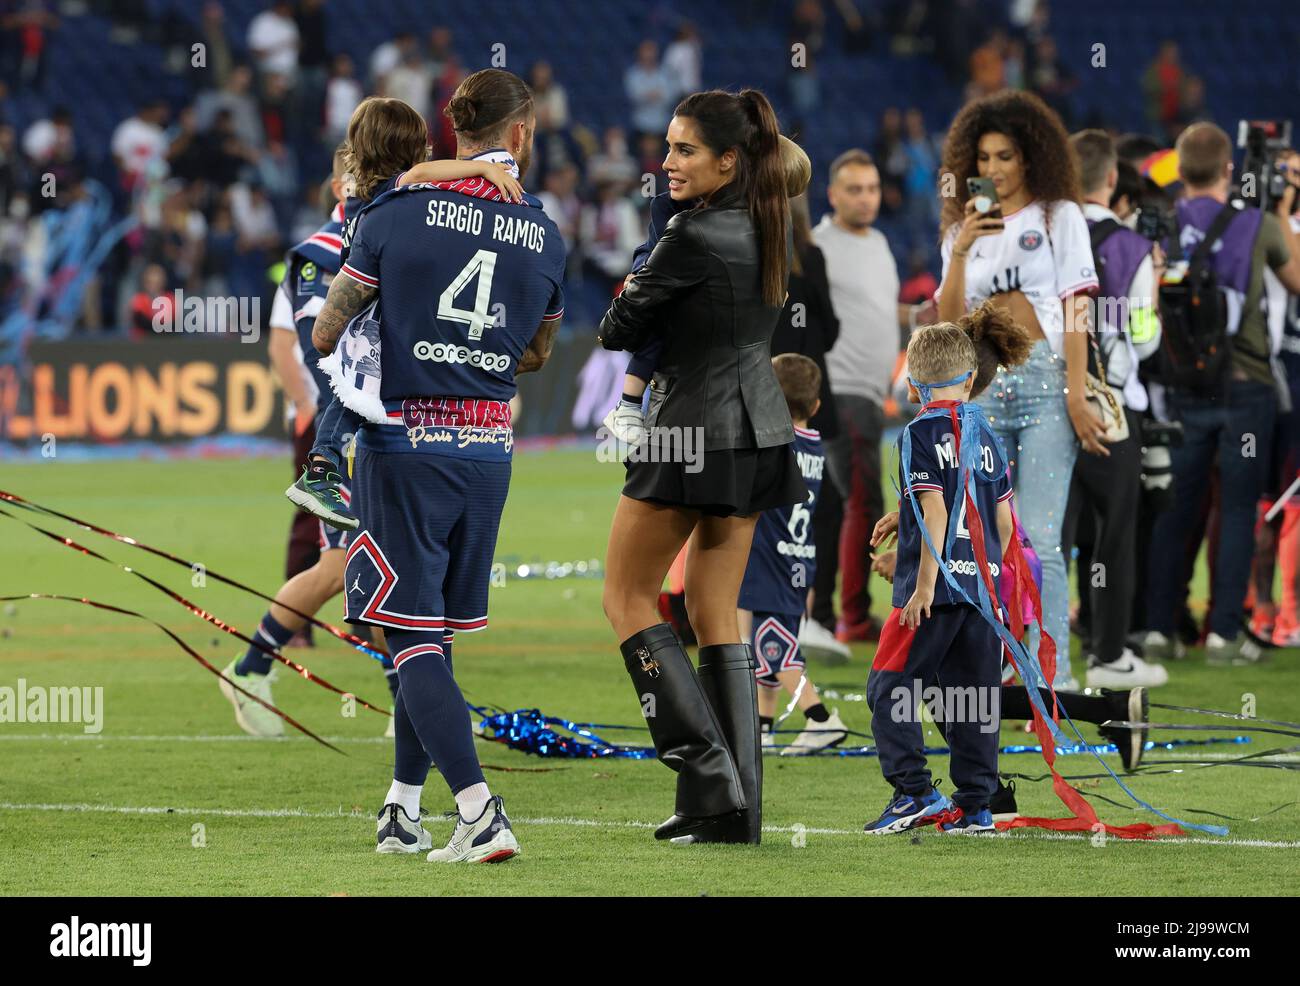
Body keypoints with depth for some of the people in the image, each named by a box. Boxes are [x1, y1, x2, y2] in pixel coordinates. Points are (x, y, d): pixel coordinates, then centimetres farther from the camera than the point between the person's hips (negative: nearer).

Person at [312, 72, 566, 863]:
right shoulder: (546, 237, 3)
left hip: (403, 439, -4)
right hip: (488, 446, 4)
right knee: (436, 634, 16)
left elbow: (325, 335, 0)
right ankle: (404, 812, 20)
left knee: (415, 639, -5)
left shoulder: (399, 213, -7)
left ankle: (481, 812, -19)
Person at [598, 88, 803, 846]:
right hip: (758, 432, 8)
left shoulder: (696, 238, -18)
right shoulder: (767, 230, 8)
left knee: (629, 599, 5)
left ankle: (704, 761, -6)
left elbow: (617, 331, -10)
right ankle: (736, 806, 6)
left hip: (695, 432, -8)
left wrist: (632, 313, 9)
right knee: (718, 615, 10)